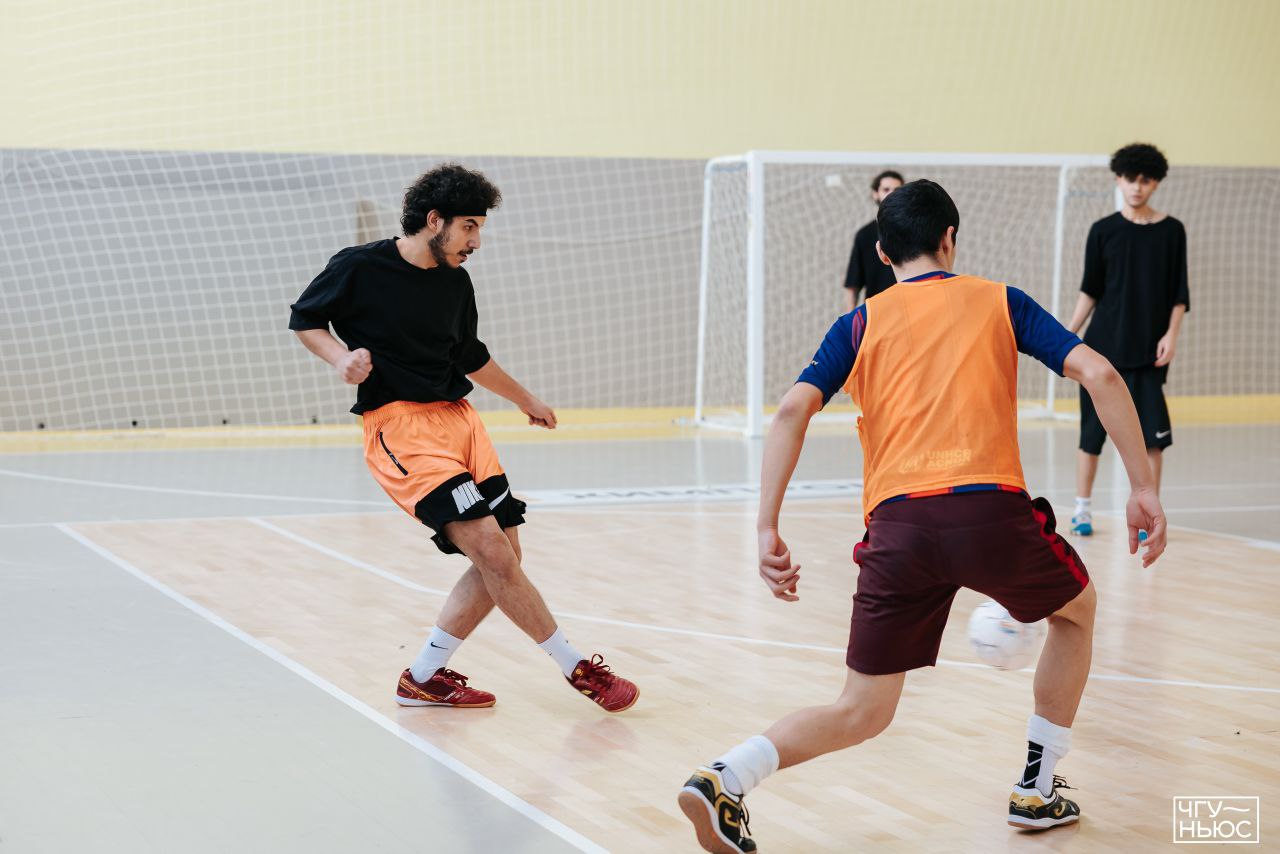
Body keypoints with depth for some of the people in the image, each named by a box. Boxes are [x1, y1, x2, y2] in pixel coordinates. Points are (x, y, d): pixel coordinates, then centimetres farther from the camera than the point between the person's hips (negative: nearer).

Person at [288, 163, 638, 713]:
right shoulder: (359, 267, -6)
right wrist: (340, 356, -14)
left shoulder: (456, 282, 12)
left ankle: (424, 677, 11)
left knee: (503, 557, -1)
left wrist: (525, 400, 38)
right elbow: (304, 319, 5)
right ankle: (576, 667, -8)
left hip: (457, 417, 8)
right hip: (398, 421, -7)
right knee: (490, 548, -18)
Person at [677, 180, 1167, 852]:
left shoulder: (861, 323, 18)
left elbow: (793, 409, 3)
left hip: (896, 524, 2)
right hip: (990, 507, -2)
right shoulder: (1000, 302, 17)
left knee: (861, 714, 11)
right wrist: (1143, 487, 5)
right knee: (1077, 610, 31)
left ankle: (725, 778, -13)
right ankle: (1038, 791, 30)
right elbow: (1097, 373, 4)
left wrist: (767, 529, 0)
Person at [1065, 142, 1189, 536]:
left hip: (1148, 351, 0)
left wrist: (1171, 334, -7)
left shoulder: (1171, 231, 3)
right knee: (1092, 429, 4)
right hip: (1103, 345, 0)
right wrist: (1069, 333, -1)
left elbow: (1178, 293, 4)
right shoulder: (1103, 231, 2)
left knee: (1152, 433, -4)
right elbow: (1090, 290, 6)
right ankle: (1082, 508, 16)